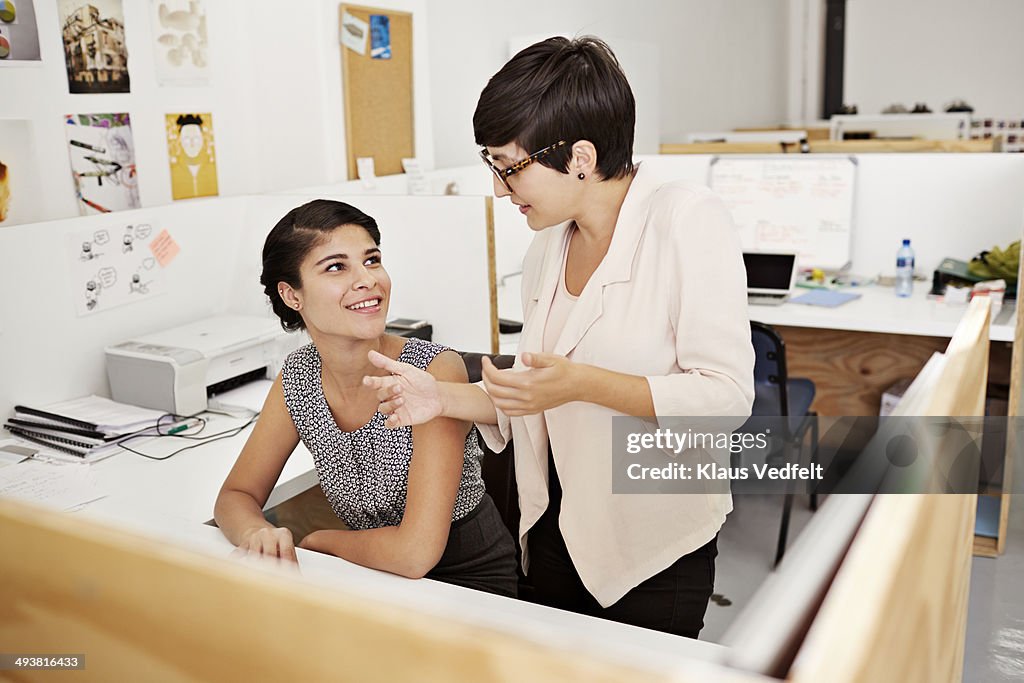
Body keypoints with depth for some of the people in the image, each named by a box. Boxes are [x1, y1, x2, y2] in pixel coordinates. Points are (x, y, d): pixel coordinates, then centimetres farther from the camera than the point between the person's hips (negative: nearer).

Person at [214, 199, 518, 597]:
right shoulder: (298, 376, -6)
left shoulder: (435, 370, -23)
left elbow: (415, 553, -28)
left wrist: (315, 542, -11)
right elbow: (236, 496, 2)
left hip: (468, 583, -3)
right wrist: (257, 533, -21)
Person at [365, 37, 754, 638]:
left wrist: (585, 383, -27)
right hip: (558, 531, 6)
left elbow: (728, 393, -20)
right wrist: (446, 398, -6)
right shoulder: (546, 249, 5)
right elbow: (540, 401, 9)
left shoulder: (687, 219, -15)